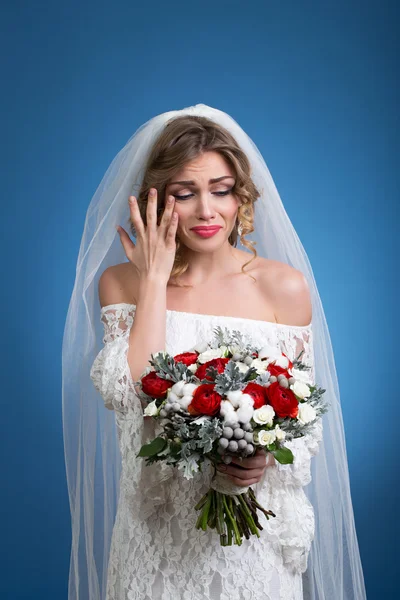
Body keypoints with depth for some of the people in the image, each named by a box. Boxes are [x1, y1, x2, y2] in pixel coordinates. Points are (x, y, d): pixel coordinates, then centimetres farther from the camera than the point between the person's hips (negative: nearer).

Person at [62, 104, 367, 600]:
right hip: (156, 527, 1)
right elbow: (129, 395, -18)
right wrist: (154, 280, -15)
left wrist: (267, 457, -21)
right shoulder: (120, 281, -4)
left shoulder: (284, 286, -7)